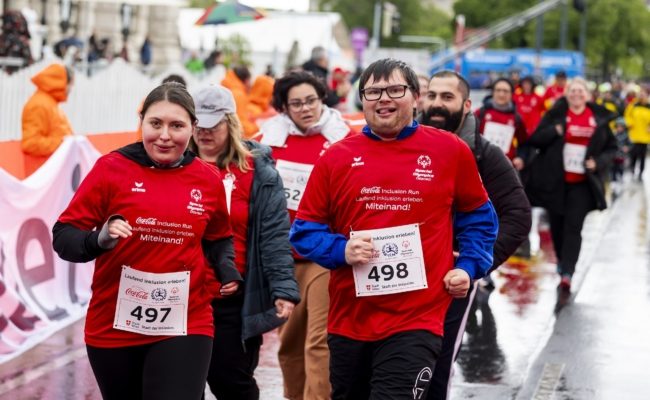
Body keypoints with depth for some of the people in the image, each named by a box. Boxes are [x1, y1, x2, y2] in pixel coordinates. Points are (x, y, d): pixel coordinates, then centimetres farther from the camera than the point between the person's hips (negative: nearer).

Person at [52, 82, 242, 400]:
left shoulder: (208, 179, 4)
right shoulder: (112, 167, -6)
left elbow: (218, 239, 21)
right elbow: (63, 236, -5)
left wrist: (227, 268, 1)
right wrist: (99, 241, -26)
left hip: (185, 326, 0)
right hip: (113, 327, 0)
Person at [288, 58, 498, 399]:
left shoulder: (450, 151, 1)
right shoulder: (336, 157, 3)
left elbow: (478, 215, 14)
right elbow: (305, 229, 7)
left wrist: (469, 266, 2)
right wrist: (341, 250, -11)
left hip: (417, 320, -3)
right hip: (348, 320, 3)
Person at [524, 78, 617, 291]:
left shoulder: (599, 118, 4)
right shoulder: (556, 114, 1)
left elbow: (611, 147, 12)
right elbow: (534, 139, -4)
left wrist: (599, 162, -7)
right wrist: (556, 131, -19)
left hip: (582, 182, -1)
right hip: (555, 180, 1)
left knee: (574, 226, -10)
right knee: (557, 224, 11)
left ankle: (567, 273, -15)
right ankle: (562, 260, 34)